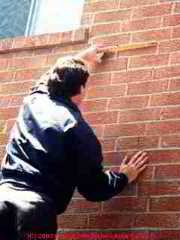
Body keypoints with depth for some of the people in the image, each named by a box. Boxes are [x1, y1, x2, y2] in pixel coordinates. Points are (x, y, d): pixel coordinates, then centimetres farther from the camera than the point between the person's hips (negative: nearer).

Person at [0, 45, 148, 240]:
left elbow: (51, 76, 41)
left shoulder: (33, 101, 13)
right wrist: (124, 177, 19)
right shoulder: (78, 128, -3)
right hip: (36, 208, -5)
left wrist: (80, 59, 56)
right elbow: (93, 189, 0)